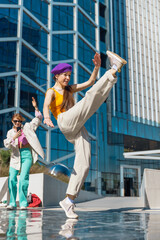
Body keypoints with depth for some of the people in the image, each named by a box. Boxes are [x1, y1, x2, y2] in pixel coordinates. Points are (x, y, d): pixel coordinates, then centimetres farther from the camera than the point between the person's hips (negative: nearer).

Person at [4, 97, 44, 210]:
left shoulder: (27, 127, 7)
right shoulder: (10, 132, 10)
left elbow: (38, 119, 6)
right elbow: (7, 145, -3)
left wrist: (36, 107, -7)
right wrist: (14, 137, -21)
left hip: (27, 155, -2)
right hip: (15, 156, 3)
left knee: (23, 178, -13)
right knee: (12, 179, -3)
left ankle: (23, 203, -6)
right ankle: (12, 203, 9)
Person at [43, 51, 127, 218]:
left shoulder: (69, 89, 31)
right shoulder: (51, 92, 11)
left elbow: (90, 82, 24)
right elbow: (46, 106, -12)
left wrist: (97, 67, 9)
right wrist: (46, 118, -34)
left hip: (78, 130, 6)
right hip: (66, 123, -6)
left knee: (83, 165, -7)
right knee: (91, 95, -19)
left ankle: (68, 201, -5)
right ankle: (114, 69, -8)